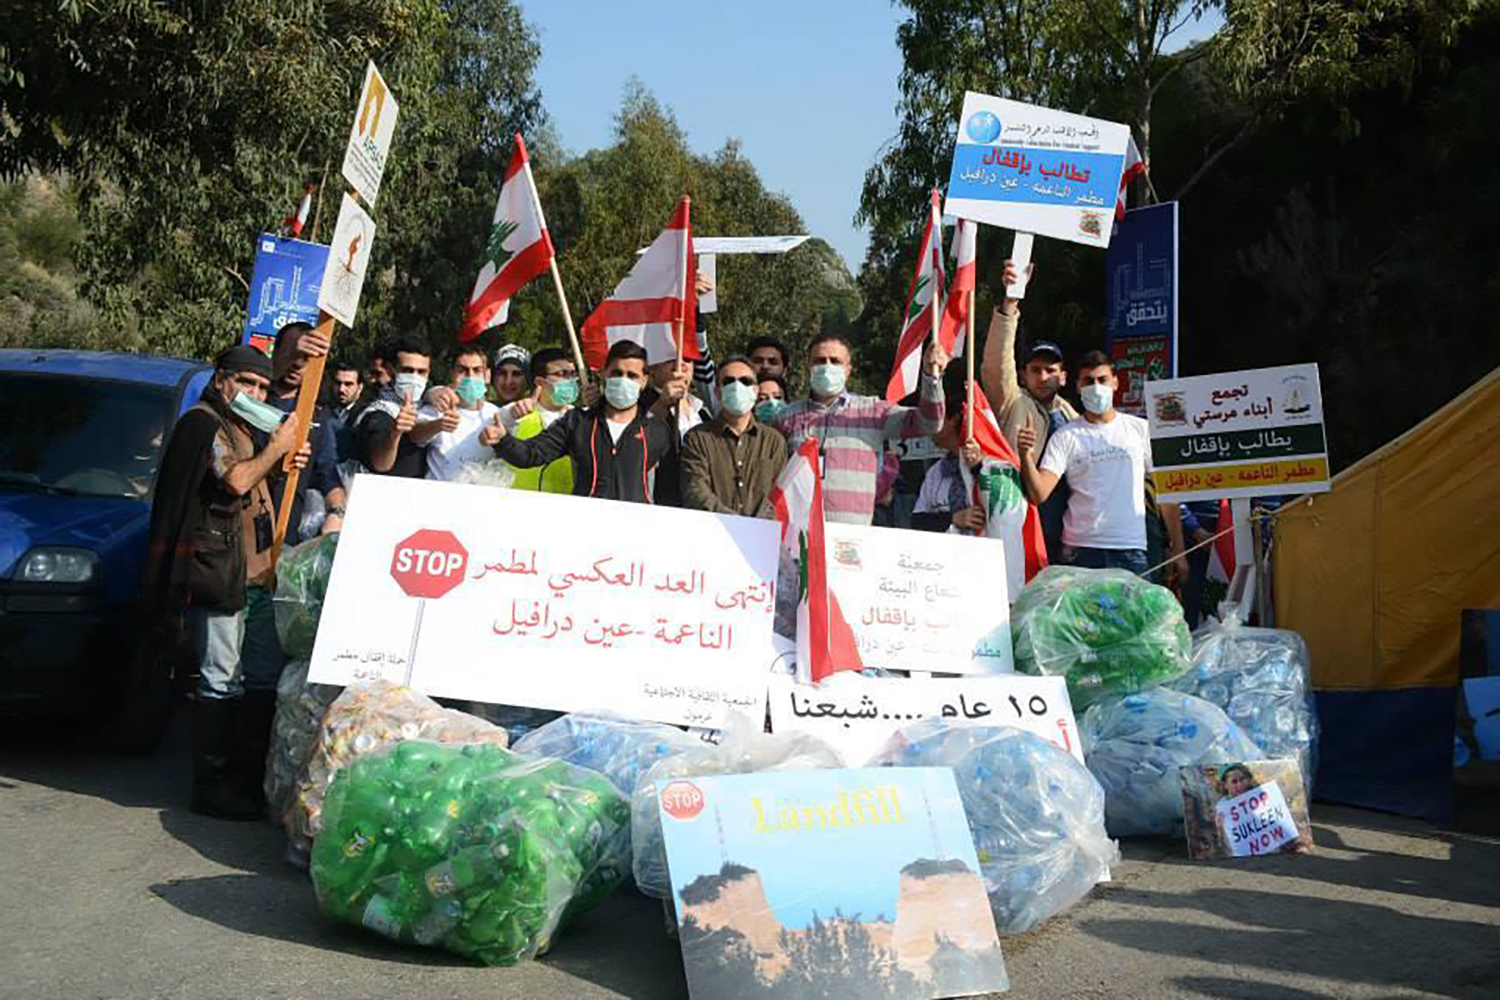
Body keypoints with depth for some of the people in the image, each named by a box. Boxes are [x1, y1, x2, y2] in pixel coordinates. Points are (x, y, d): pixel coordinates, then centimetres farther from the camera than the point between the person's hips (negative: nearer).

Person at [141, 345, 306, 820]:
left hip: (256, 574, 10)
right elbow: (235, 480, -21)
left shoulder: (244, 426, 22)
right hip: (218, 571, -10)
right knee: (222, 683, -7)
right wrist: (276, 448, -7)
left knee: (266, 678, 10)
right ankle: (212, 785, 0)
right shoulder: (202, 422, -7)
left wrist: (285, 464, 15)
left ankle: (252, 776, 18)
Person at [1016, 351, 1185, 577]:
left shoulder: (1140, 429, 8)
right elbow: (1039, 494, -7)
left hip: (1132, 550, 1)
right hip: (1081, 552, -1)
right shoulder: (1065, 437, 3)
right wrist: (1026, 455, -24)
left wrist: (1178, 550, 5)